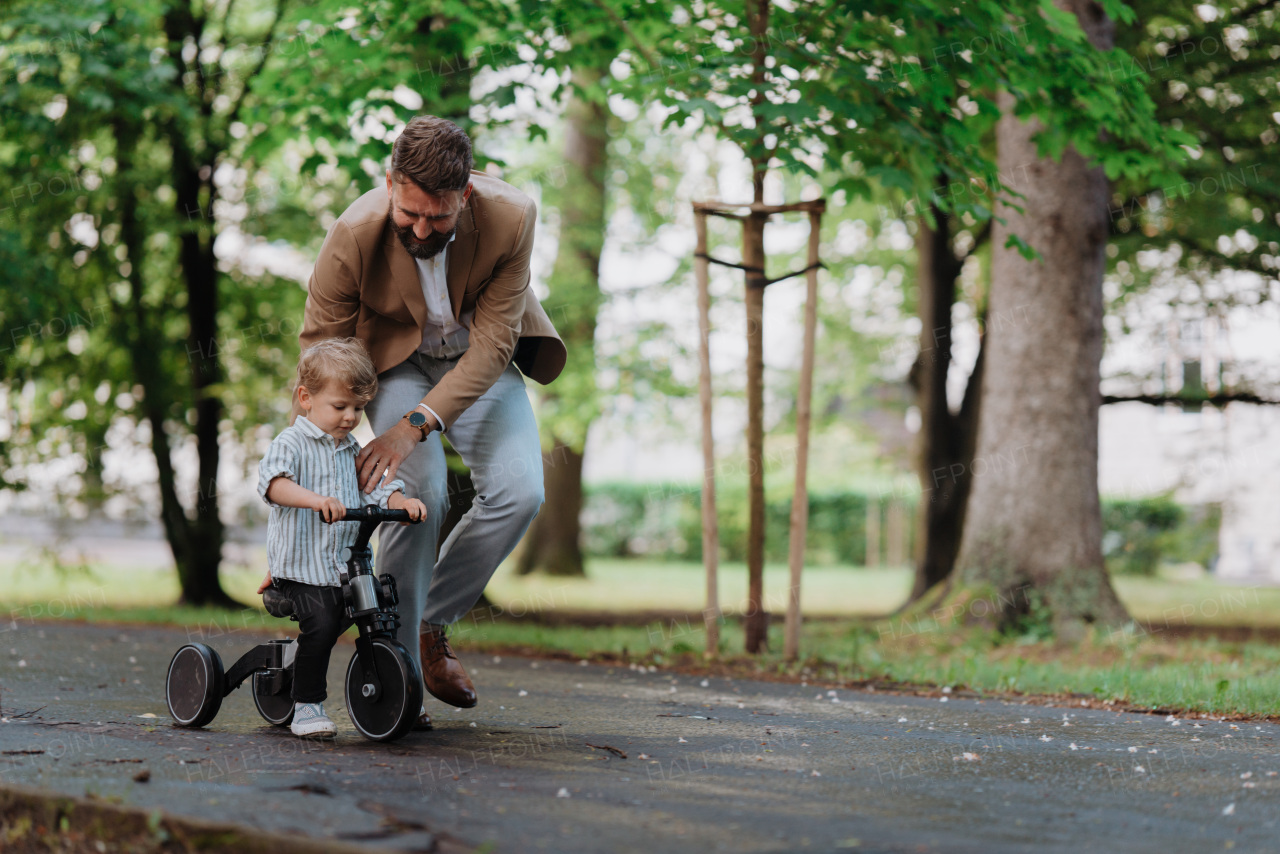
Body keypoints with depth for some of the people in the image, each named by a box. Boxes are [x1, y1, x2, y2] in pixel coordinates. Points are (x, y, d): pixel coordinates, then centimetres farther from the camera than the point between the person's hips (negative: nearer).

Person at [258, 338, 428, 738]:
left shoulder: (352, 449, 16)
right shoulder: (292, 443, -7)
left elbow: (375, 487, 13)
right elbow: (273, 482, -24)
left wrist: (402, 502, -10)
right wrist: (315, 499, -41)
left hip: (345, 565, 7)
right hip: (301, 567, -7)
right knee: (319, 624, -22)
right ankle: (306, 706, -10)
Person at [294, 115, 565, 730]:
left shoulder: (511, 218, -30)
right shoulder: (353, 235, -31)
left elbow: (493, 342, -26)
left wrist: (415, 425, -37)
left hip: (479, 361, 2)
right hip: (395, 359, -2)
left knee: (519, 491, -18)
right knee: (418, 493, -23)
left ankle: (431, 623, 5)